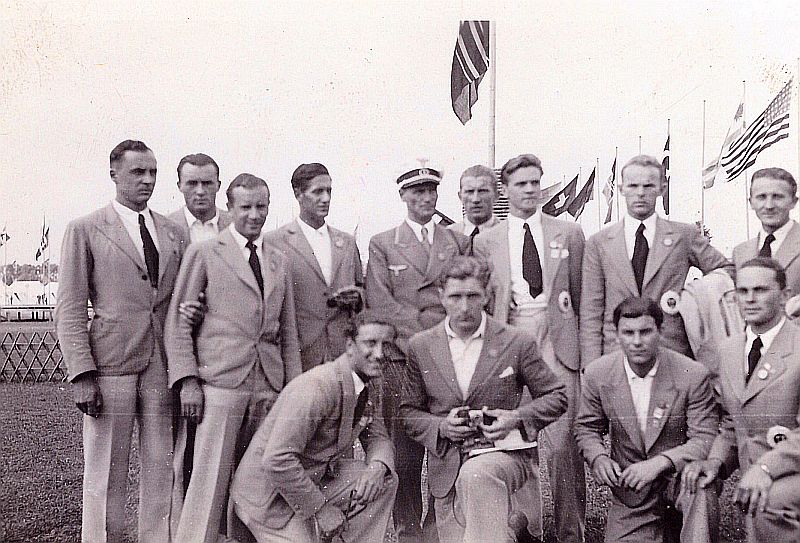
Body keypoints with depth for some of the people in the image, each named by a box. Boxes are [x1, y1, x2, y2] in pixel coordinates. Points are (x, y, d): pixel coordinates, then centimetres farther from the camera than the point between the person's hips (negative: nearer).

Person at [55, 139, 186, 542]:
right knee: (106, 477, 4)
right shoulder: (85, 230, 2)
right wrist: (81, 374, -10)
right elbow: (69, 310, -1)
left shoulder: (173, 233, 14)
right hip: (111, 365, -4)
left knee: (161, 472, 8)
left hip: (163, 367, 4)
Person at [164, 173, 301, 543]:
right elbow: (178, 323, 1)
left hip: (268, 388, 4)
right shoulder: (203, 253, 4)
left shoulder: (279, 263, 17)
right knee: (209, 482, -6)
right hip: (220, 384, -4)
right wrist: (187, 381, -8)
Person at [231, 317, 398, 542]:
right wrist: (320, 509, -24)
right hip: (269, 494, -8)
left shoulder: (370, 387, 0)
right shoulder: (318, 387, -28)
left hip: (317, 477, 8)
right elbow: (277, 461, -32)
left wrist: (377, 467, -19)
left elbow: (378, 438, 6)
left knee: (385, 480, -4)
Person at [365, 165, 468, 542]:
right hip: (402, 357, -2)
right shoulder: (382, 244, 11)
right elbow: (380, 303, 1)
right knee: (405, 454, -1)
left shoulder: (459, 242, 17)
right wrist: (422, 328, -8)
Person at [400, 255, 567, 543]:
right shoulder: (420, 346, 4)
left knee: (476, 476, -35)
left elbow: (556, 397, 6)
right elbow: (409, 411, 11)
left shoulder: (517, 343, -1)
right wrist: (440, 427, -9)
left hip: (505, 453, -3)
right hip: (447, 470, 3)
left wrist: (518, 418, -12)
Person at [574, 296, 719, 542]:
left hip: (680, 476, -3)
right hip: (629, 488, 3)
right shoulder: (597, 374, -6)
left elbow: (705, 439, -15)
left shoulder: (693, 375, -14)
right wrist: (598, 457, -14)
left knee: (701, 493, -35)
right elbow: (586, 427, 7)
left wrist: (659, 463, -29)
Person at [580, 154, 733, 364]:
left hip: (673, 354, 0)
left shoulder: (685, 235, 8)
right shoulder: (599, 243, 7)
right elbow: (591, 311, 4)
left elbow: (726, 269, 16)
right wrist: (592, 369, -3)